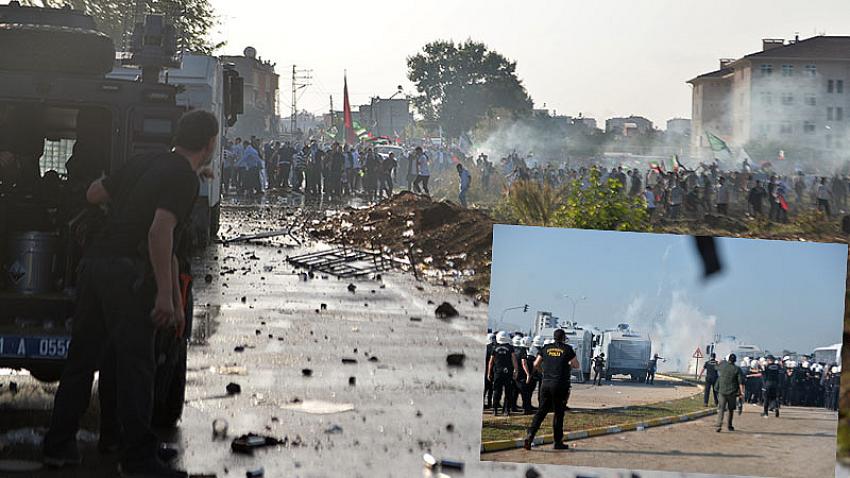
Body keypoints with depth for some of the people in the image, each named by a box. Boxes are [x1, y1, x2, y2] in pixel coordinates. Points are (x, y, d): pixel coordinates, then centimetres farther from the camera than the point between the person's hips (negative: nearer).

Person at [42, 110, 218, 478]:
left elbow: (94, 194, 25)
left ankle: (58, 445, 20)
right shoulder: (185, 178, -7)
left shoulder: (145, 162, 16)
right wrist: (166, 294, -20)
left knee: (81, 357, 14)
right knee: (135, 364, -6)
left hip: (94, 261, 8)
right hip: (127, 271, -8)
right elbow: (159, 232, -19)